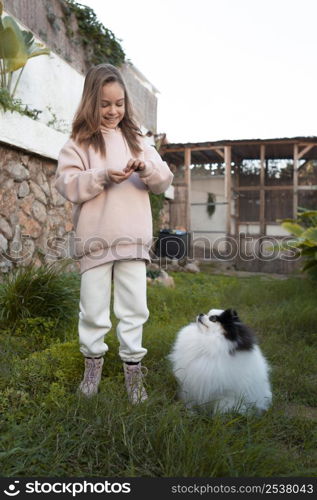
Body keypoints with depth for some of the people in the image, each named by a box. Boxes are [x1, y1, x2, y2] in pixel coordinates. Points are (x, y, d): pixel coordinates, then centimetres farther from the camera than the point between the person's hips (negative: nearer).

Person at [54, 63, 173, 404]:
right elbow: (67, 185, -6)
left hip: (134, 238, 2)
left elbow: (164, 181, 9)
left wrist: (147, 170, -12)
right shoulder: (79, 142, 4)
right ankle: (93, 360, 29)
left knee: (134, 308, 7)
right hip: (95, 238, -2)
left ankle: (132, 367, 20)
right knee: (94, 308, 8)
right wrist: (103, 177, -19)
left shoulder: (137, 140, 13)